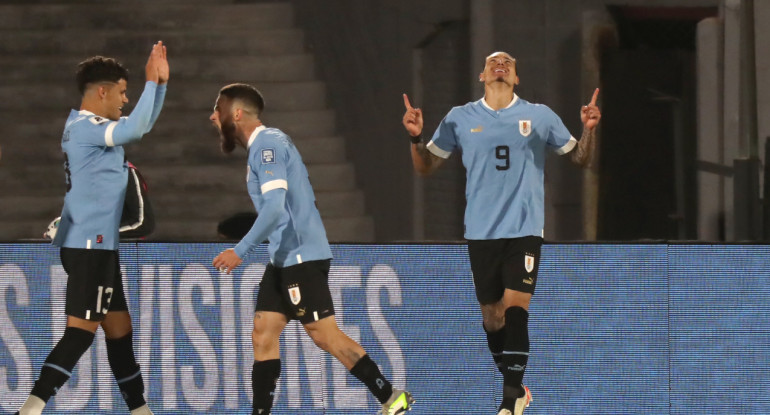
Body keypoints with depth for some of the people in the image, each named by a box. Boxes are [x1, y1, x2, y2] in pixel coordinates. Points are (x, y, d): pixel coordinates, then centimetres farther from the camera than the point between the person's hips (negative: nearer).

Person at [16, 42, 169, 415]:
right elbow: (135, 128, -31)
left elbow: (139, 127, 30)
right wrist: (151, 83, -20)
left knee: (119, 329, 15)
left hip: (96, 247, 10)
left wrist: (160, 83, 17)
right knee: (80, 332, -15)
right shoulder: (84, 128, -14)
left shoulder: (91, 127, 16)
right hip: (90, 246, -10)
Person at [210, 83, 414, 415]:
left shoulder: (267, 144, -14)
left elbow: (275, 207, -25)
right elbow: (300, 201, 22)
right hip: (285, 260, 10)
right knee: (263, 335, 4)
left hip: (301, 258, -10)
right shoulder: (266, 144, 16)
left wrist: (241, 251, -26)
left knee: (325, 335, -7)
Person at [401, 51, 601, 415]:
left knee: (515, 308, -15)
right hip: (481, 232, 2)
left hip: (524, 230, -2)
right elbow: (425, 166, 11)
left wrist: (589, 130, -8)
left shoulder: (540, 116, 4)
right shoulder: (460, 119, 6)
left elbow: (580, 157, 12)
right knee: (491, 316, 5)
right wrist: (415, 138, -7)